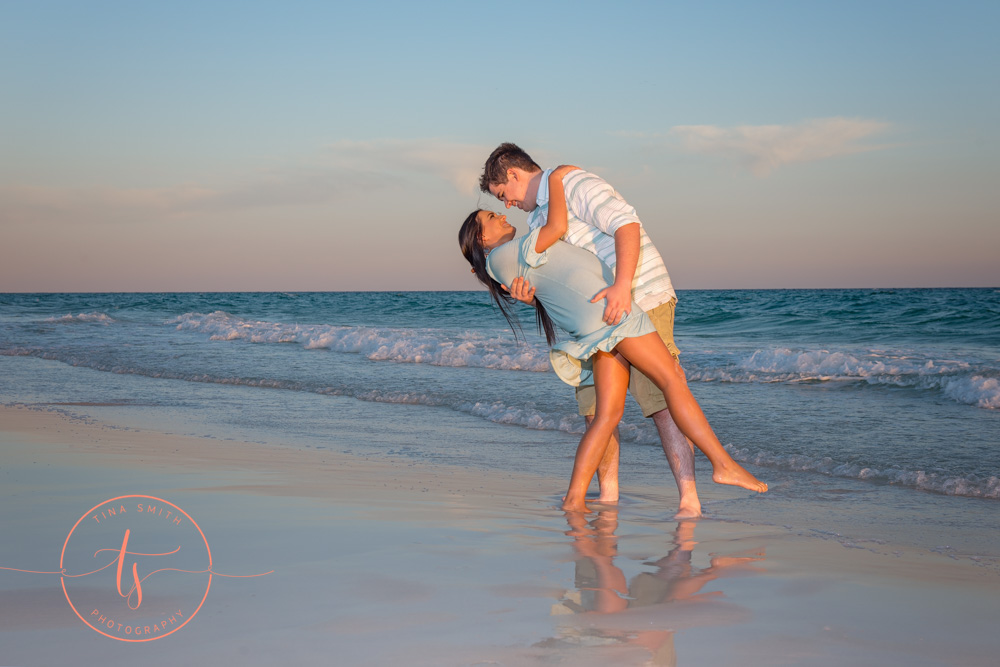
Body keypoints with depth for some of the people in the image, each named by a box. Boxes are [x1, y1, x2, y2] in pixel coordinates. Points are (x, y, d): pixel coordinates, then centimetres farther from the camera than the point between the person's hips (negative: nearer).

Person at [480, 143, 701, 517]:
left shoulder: (575, 185, -12)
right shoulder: (538, 218, 18)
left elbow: (626, 224, -26)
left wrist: (622, 285, -38)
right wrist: (527, 295, -12)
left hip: (642, 300, -10)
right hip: (603, 317, 10)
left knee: (661, 403, -16)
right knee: (595, 403, 9)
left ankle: (688, 500, -19)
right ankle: (608, 495, 21)